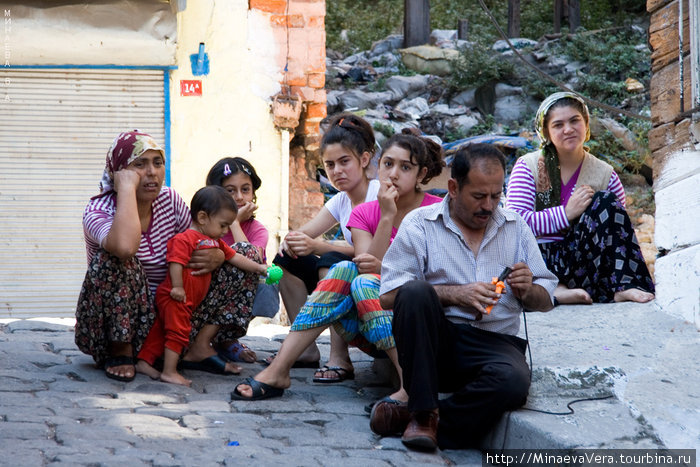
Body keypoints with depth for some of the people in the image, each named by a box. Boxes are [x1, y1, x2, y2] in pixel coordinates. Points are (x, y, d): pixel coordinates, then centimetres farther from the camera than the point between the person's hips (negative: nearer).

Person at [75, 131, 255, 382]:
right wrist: (126, 188, -30)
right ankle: (120, 352, -15)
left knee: (247, 255, -1)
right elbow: (125, 246, -43)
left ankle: (200, 345, -4)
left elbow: (202, 242, 8)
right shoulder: (98, 211, -18)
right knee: (114, 257, -35)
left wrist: (217, 255, -17)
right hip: (113, 328, -5)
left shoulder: (169, 200, -1)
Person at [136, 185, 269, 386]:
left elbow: (234, 257, 20)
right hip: (176, 297, -10)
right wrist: (177, 287, -28)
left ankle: (144, 361, 16)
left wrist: (259, 268, 16)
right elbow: (176, 262, -24)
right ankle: (169, 371, -5)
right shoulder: (185, 238, -16)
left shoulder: (215, 242, 16)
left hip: (189, 300, 10)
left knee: (162, 330, 11)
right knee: (178, 332, -8)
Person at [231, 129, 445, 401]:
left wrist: (383, 269, -23)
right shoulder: (364, 214, 7)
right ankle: (277, 371, -31)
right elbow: (367, 264, -9)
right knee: (345, 269, -23)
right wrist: (387, 217, -17)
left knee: (364, 283, -27)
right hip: (368, 333, 3)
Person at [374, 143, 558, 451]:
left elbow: (545, 301, 19)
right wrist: (455, 294, -14)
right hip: (436, 341, -1)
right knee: (415, 291, -32)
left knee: (513, 380, -34)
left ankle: (409, 417, -20)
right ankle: (424, 412, -28)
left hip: (495, 342, 2)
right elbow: (388, 296, -5)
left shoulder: (516, 229, 16)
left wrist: (527, 290, -5)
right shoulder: (419, 224, 5)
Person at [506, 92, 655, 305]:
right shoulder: (528, 166, 4)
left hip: (584, 261, 3)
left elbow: (620, 228, 11)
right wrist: (567, 213, -16)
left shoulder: (605, 175, 10)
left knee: (605, 201, -20)